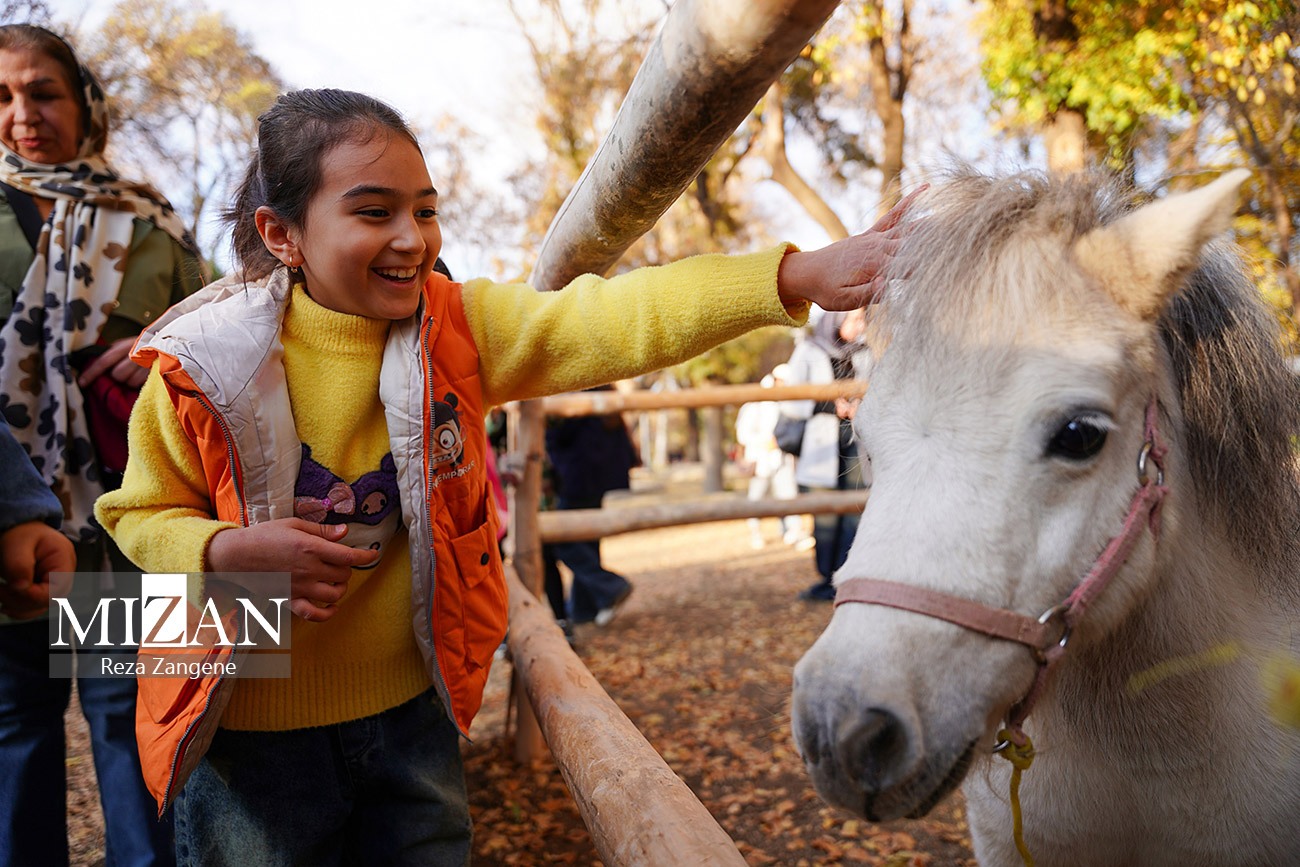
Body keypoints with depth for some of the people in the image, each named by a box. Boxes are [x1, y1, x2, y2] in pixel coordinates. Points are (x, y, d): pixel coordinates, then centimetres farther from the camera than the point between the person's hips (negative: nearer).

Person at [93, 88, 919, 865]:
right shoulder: (209, 363, -15)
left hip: (410, 708, 3)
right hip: (252, 728, -2)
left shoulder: (461, 330, -10)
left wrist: (798, 276, -36)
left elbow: (616, 321, -24)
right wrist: (229, 552, -26)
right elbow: (141, 513, -3)